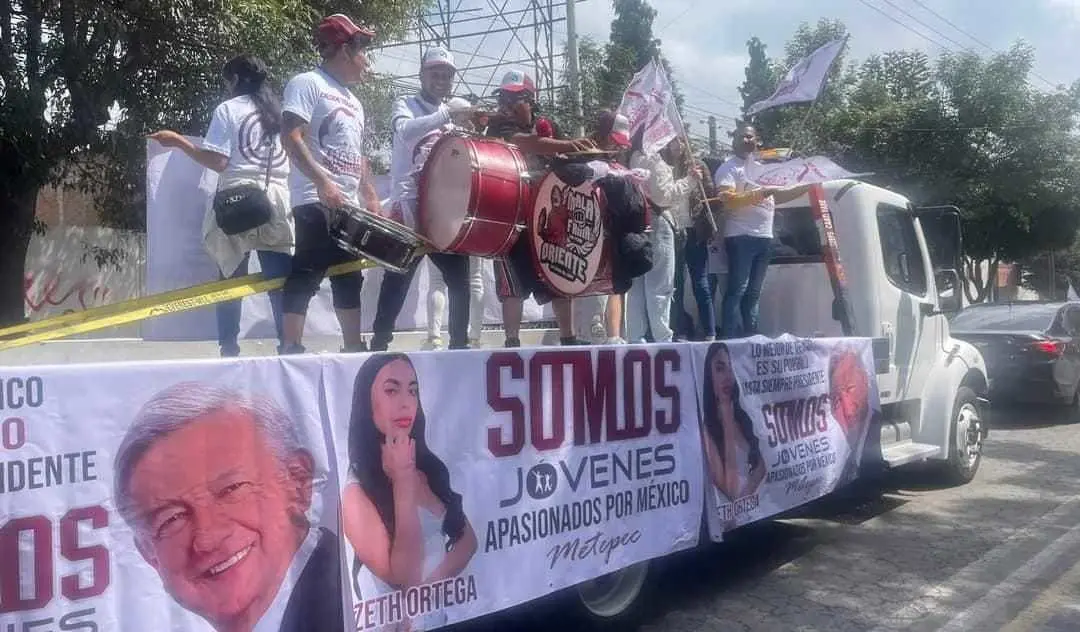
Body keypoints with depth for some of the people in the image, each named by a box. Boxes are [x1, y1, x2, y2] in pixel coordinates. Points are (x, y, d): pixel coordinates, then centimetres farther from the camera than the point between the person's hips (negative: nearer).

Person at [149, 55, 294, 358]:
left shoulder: (228, 109, 0)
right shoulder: (279, 111, 13)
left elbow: (217, 161, -8)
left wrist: (179, 141, 2)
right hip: (276, 201, 3)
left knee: (232, 278, 4)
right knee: (279, 279, 2)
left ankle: (229, 346, 5)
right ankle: (289, 343, -1)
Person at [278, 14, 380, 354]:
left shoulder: (353, 101, 22)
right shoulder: (307, 83, -4)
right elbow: (292, 138, -15)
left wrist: (371, 198, 16)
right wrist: (322, 182, -24)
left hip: (349, 205, 9)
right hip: (316, 201, -9)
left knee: (350, 278, 11)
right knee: (306, 275, -12)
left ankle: (354, 346, 18)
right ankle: (291, 348, -9)